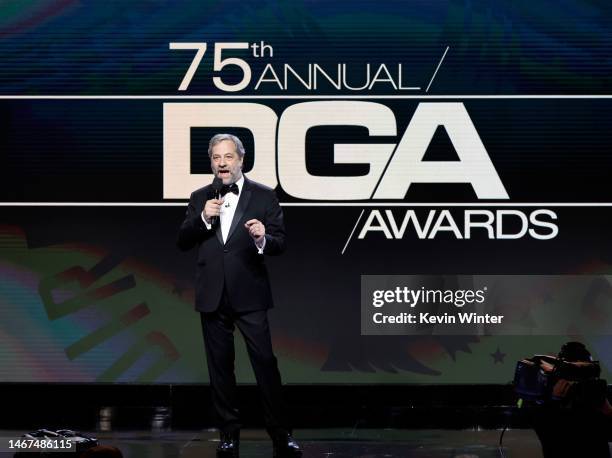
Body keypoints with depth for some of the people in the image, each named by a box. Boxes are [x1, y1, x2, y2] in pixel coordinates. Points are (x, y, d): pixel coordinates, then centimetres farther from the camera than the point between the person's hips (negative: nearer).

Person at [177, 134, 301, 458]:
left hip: (249, 294, -3)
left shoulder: (264, 196, 1)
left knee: (265, 362, -7)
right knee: (220, 367, 8)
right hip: (213, 296, 3)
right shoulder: (200, 199, 9)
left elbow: (280, 243, -2)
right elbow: (182, 243, 5)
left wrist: (263, 239, -24)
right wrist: (203, 218, -11)